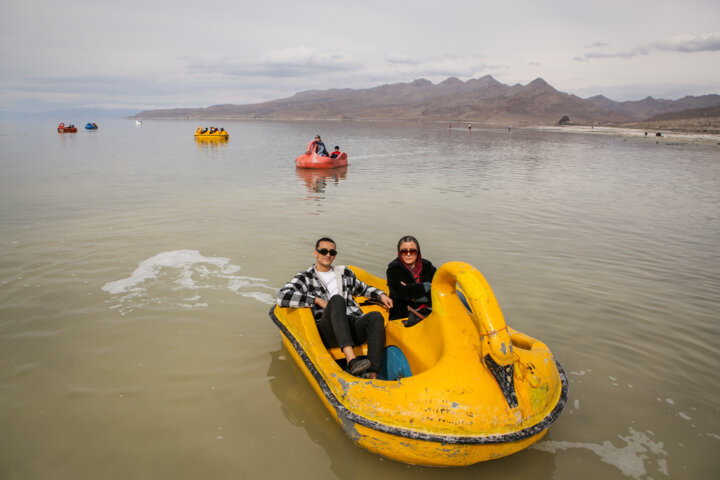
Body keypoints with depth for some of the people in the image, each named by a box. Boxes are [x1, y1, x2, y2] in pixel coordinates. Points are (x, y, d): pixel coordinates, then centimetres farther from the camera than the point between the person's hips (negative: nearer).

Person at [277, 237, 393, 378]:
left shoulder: (345, 272, 26)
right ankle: (351, 361, -51)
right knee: (336, 299, -33)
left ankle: (373, 377, -42)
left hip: (352, 326, 4)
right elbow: (282, 297, -4)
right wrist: (318, 300, -8)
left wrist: (381, 295, 21)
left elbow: (362, 288, 41)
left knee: (376, 317, -28)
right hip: (327, 332, -4)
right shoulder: (305, 278, 13)